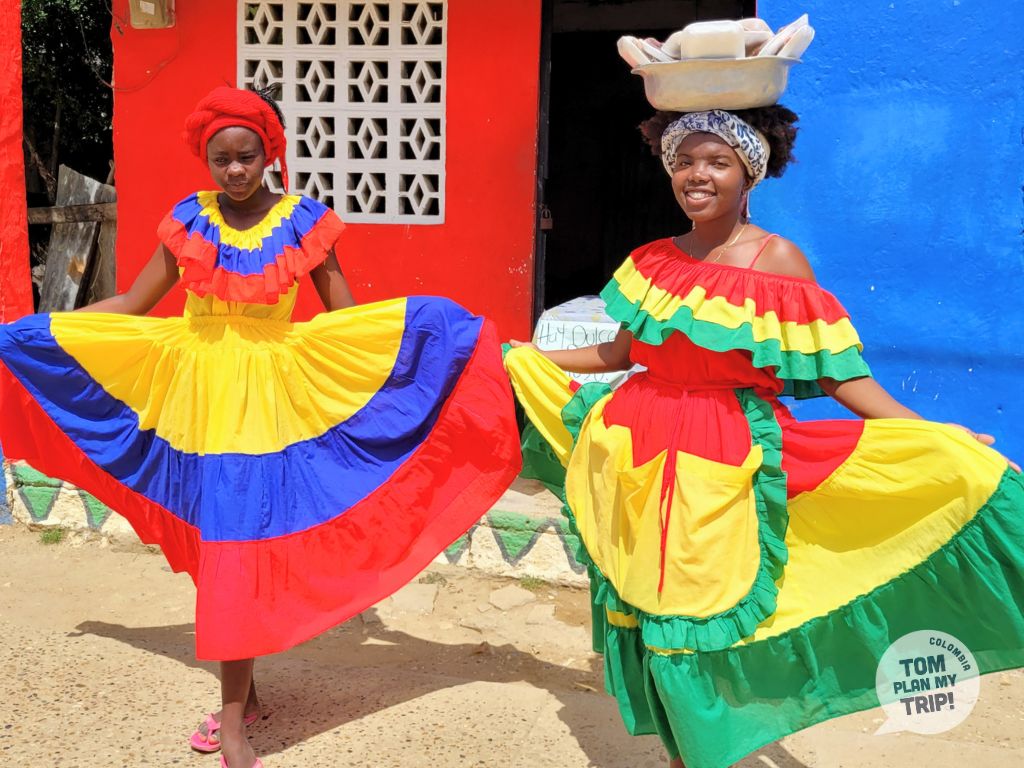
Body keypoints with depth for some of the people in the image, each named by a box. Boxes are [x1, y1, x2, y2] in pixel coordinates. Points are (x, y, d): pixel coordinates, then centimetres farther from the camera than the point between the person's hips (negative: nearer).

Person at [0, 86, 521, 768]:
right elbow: (131, 306, 10)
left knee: (241, 543, -5)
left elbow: (347, 317, 0)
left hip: (270, 396, -2)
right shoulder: (189, 221, 4)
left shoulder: (302, 221, -2)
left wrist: (439, 327, -13)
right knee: (218, 541, 7)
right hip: (200, 394, 2)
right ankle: (242, 693, 23)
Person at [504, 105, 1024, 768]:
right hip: (643, 455, 5)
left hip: (727, 465, -4)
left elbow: (837, 374, -9)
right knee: (648, 611, 10)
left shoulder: (778, 259, -7)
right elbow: (616, 352, 16)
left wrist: (938, 441, -19)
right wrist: (517, 356, 22)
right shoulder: (654, 261, 7)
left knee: (707, 613, 0)